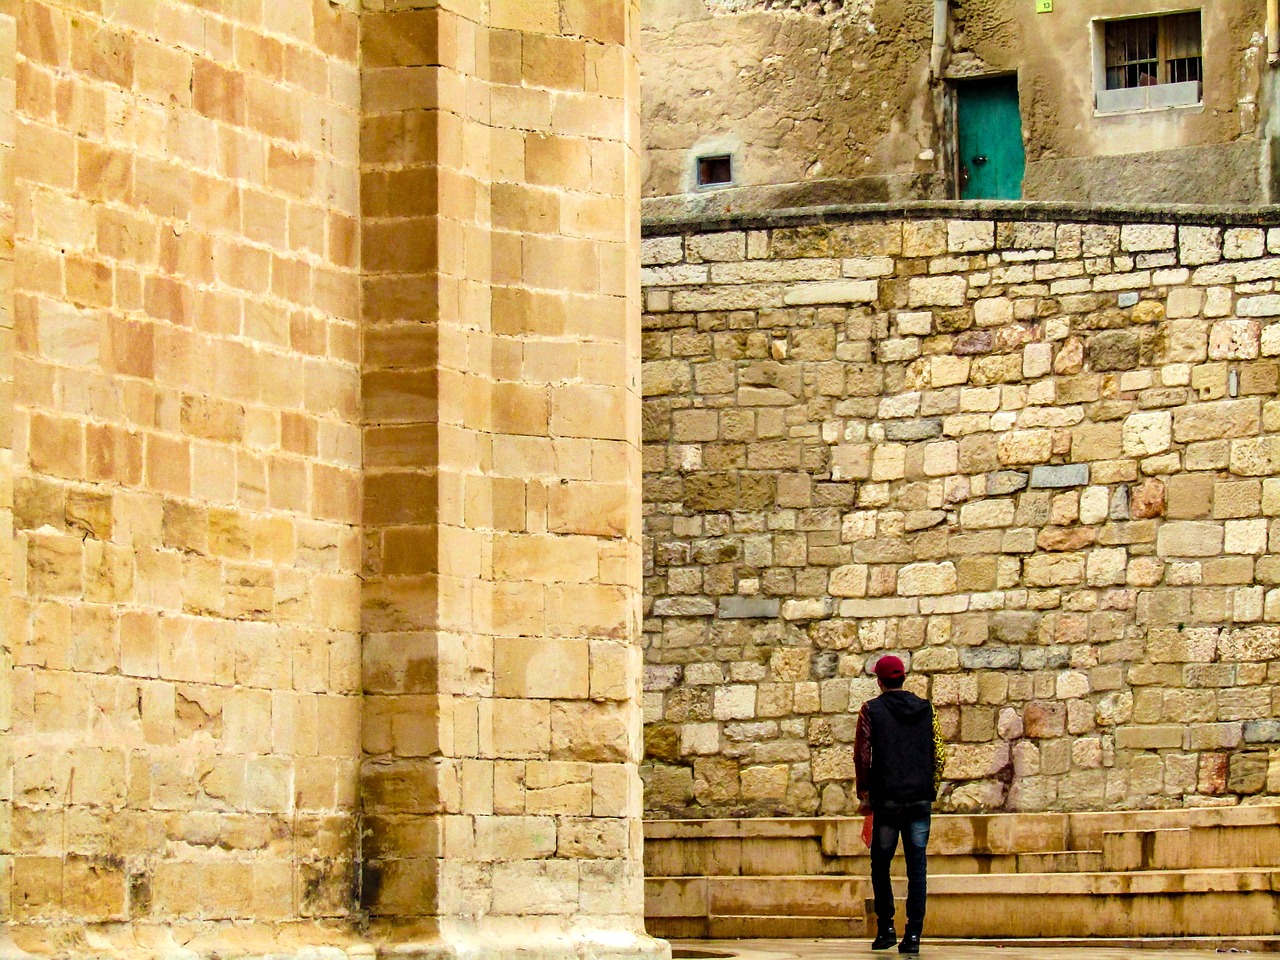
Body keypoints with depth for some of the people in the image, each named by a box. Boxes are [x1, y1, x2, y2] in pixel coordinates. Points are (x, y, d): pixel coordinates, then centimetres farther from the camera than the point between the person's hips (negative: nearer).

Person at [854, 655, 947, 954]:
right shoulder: (925, 709, 8)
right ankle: (914, 933, -4)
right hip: (921, 800, 2)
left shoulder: (872, 710, 0)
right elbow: (939, 753, 6)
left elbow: (862, 754, -5)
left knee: (881, 864, 10)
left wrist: (863, 793, 3)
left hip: (887, 798, -2)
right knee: (917, 866, 2)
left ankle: (886, 927, 3)